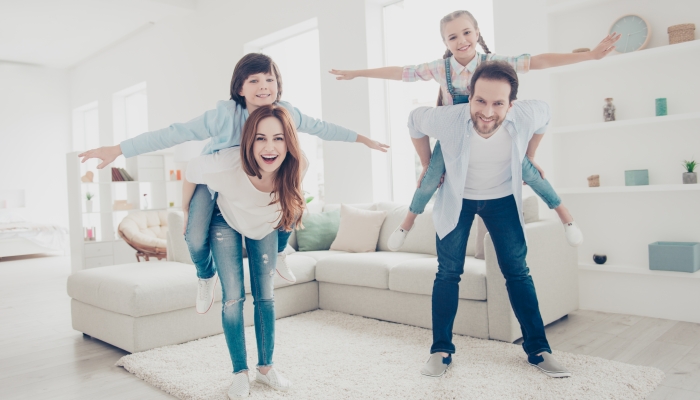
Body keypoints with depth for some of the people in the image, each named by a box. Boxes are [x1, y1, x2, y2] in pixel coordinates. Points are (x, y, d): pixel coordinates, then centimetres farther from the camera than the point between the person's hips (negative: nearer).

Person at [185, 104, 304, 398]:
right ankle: (240, 373, 11)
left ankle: (266, 367, 19)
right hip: (227, 221, -2)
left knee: (265, 296, 4)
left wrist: (290, 212, 7)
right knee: (233, 298, -5)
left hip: (266, 224, 2)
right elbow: (191, 172, -19)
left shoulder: (295, 168, -34)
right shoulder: (228, 163, -41)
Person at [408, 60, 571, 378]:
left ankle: (538, 348, 15)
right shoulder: (447, 119, -32)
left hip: (503, 198, 1)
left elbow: (544, 113, 0)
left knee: (517, 271, 2)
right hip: (456, 198, -1)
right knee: (448, 272, -1)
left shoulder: (526, 116, -27)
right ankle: (441, 350, 11)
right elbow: (414, 120, -8)